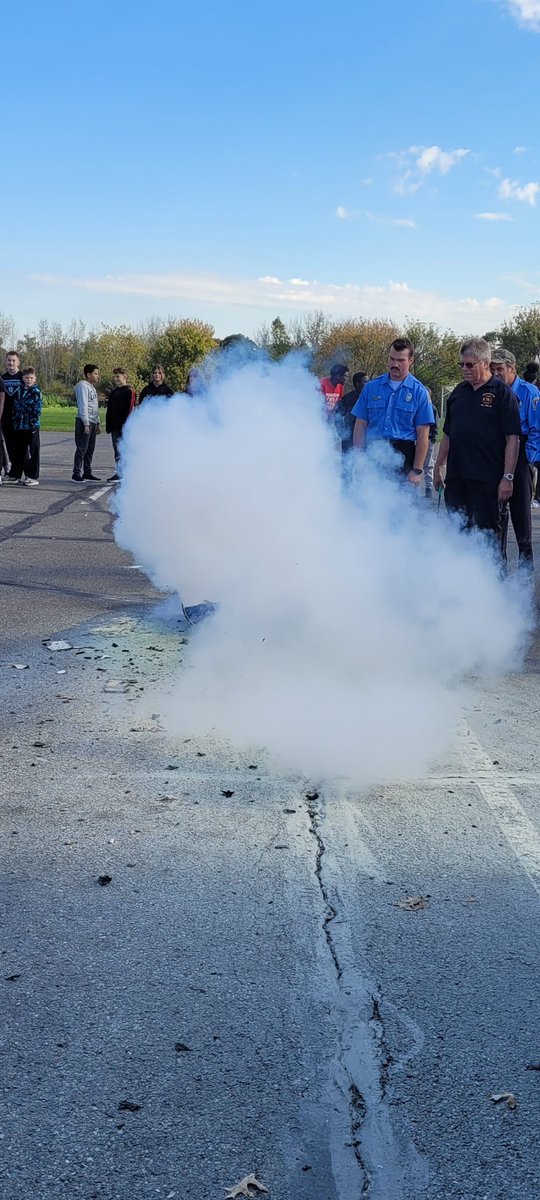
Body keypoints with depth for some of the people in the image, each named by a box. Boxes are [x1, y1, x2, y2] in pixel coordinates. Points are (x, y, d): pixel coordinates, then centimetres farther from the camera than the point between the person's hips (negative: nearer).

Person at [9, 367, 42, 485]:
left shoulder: (36, 393, -4)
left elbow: (37, 410, -10)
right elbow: (15, 408, 16)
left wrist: (33, 423, -16)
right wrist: (14, 422, 9)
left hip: (32, 427, -6)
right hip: (18, 427, 6)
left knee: (33, 452, 0)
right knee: (18, 452, 11)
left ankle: (33, 477, 4)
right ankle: (16, 475, 19)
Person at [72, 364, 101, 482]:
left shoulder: (92, 387, 19)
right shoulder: (83, 386, -10)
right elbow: (83, 406, -16)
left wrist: (97, 423, 20)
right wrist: (86, 424, -20)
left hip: (92, 422, 9)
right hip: (84, 422, -9)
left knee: (90, 448, 12)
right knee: (82, 449, -8)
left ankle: (87, 472, 19)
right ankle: (77, 474, -6)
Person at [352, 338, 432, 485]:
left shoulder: (419, 392, 2)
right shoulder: (372, 387, 9)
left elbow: (422, 435, -1)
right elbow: (360, 425, 9)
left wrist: (417, 470, -7)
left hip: (403, 456, -2)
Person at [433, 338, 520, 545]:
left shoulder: (502, 393, -3)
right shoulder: (458, 393, 14)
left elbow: (513, 439, -8)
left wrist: (507, 477, -14)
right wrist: (438, 467, 17)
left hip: (488, 480, -5)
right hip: (456, 477, 6)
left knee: (488, 533, -1)